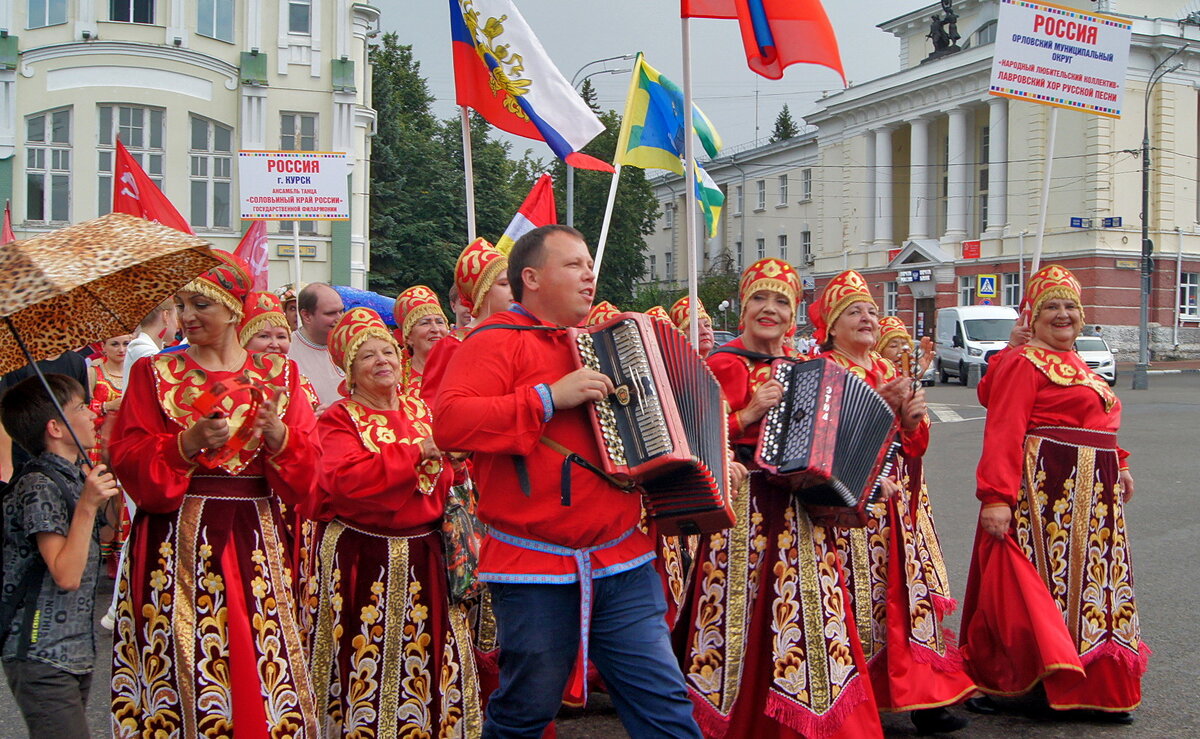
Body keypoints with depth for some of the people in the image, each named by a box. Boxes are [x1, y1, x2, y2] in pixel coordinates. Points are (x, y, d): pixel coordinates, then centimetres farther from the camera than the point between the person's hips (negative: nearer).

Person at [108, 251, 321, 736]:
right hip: (179, 544, -1)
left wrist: (279, 436, -14)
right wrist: (187, 444, -16)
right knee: (184, 664, -5)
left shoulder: (278, 375, 11)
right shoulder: (155, 374, 7)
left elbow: (307, 470, 4)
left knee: (263, 668, -3)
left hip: (257, 544, 1)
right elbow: (128, 462, -2)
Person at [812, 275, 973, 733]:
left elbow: (915, 444, 18)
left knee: (909, 591, 0)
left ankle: (924, 699, 2)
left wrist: (912, 417, -4)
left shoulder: (890, 373, 20)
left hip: (897, 502, 6)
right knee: (856, 596, -9)